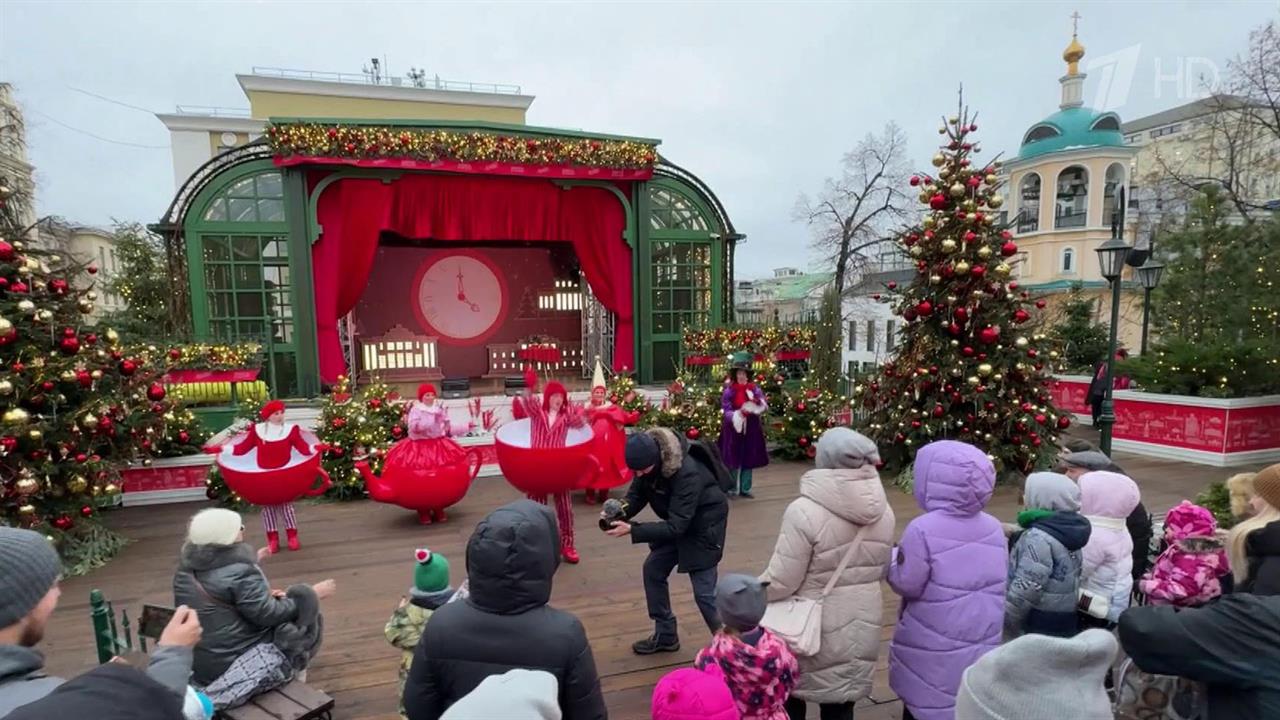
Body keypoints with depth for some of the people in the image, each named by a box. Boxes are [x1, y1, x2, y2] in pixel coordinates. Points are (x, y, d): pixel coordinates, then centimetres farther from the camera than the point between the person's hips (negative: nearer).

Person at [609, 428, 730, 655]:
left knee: (704, 592, -8)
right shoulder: (646, 463, -16)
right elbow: (637, 494, -4)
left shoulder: (688, 474, -38)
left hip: (704, 526, -8)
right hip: (678, 522, 8)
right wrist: (621, 511, -26)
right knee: (653, 570, 9)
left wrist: (632, 530, -39)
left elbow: (675, 526, -36)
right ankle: (665, 635, 25)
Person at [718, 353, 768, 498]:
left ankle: (745, 489, 20)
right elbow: (726, 411, -13)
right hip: (733, 429, -3)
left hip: (750, 429, 3)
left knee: (749, 459, 9)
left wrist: (758, 403, -29)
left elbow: (764, 405, -7)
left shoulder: (754, 389, 1)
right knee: (733, 460, 1)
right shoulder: (729, 391, -7)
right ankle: (732, 489, 14)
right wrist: (738, 414, -30)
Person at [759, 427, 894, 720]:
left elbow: (782, 580, -21)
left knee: (792, 696, 18)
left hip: (817, 627, -5)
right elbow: (882, 568, 7)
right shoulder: (883, 510, -5)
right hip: (862, 624, 5)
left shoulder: (805, 511, -26)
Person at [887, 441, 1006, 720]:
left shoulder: (923, 529, -20)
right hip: (984, 649, 5)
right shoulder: (993, 526, -1)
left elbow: (906, 584, -14)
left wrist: (892, 558, 4)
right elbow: (1002, 580, 10)